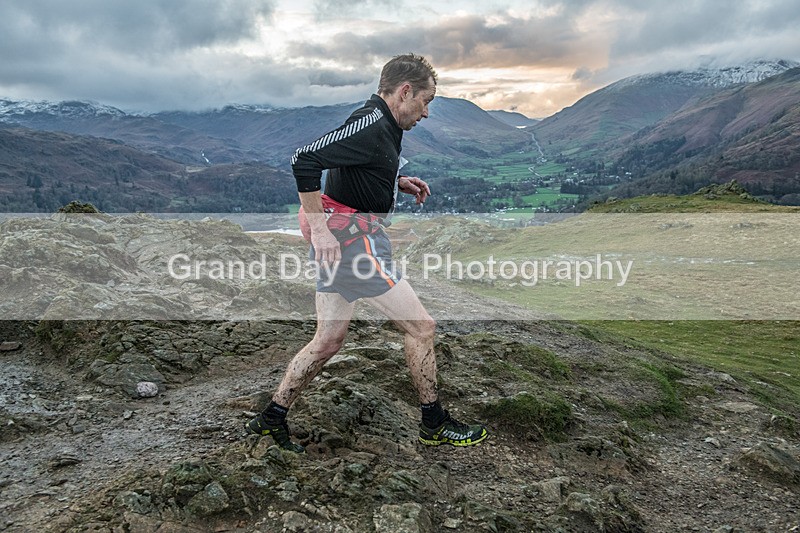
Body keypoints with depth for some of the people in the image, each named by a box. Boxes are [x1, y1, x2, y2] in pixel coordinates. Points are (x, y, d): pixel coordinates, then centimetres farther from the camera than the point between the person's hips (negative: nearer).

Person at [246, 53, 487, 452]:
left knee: (328, 341, 16)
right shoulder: (372, 125, -17)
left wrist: (397, 182, 14)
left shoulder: (381, 124, 15)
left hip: (338, 239, 11)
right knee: (421, 327, 0)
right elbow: (305, 160, -24)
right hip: (352, 238, -11)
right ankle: (435, 426, 17)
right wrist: (319, 226, -24)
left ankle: (271, 419, 26)